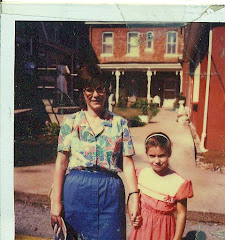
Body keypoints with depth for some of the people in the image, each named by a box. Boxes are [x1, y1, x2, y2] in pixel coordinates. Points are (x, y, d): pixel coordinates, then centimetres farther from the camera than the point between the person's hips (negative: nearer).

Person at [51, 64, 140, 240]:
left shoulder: (120, 123, 4)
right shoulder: (71, 123, 3)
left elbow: (128, 164, 1)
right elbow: (61, 163, 0)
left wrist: (135, 198, -5)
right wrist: (56, 201, -3)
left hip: (110, 192, 0)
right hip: (76, 190, 0)